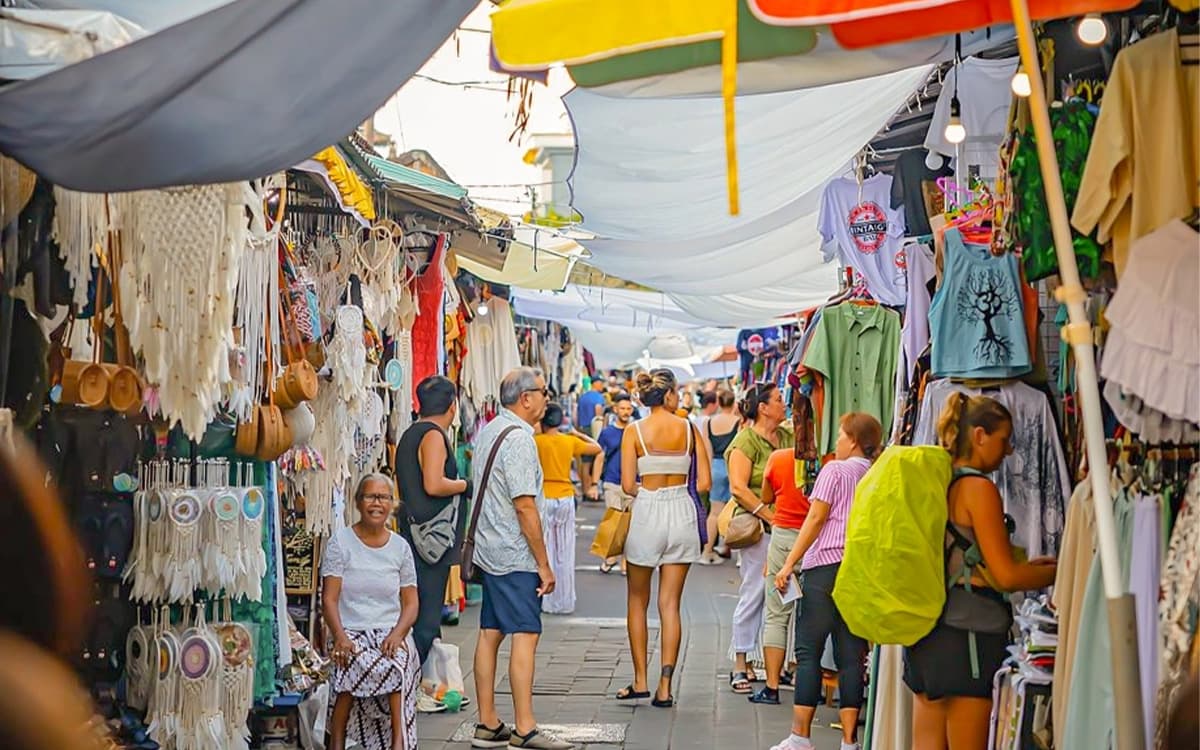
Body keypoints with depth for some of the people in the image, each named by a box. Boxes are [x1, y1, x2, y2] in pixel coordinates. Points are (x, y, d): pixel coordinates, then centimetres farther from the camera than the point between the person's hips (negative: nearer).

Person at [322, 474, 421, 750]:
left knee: (397, 662, -33)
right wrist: (340, 637, -19)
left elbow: (411, 603, 10)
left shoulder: (400, 547, 13)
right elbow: (329, 598, -2)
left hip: (392, 632, 2)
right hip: (352, 632, -2)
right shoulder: (340, 541, 4)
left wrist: (397, 635, -11)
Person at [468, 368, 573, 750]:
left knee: (490, 633, 9)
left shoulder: (487, 431, 14)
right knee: (525, 635, -8)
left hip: (488, 550, 10)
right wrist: (544, 564, -13)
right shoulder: (518, 439, -15)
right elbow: (525, 506, -19)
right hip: (515, 555, -10)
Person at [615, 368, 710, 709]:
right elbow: (704, 482, -1)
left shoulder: (634, 431, -5)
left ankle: (640, 681, 15)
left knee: (637, 602, 14)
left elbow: (628, 485, -8)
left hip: (647, 514, -1)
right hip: (682, 514, 2)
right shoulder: (689, 428, -1)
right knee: (670, 604, 5)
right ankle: (665, 687, 2)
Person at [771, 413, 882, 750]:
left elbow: (816, 518, -8)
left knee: (808, 652, 1)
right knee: (851, 656, 6)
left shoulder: (835, 470, -2)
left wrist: (789, 564, -8)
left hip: (826, 566, -5)